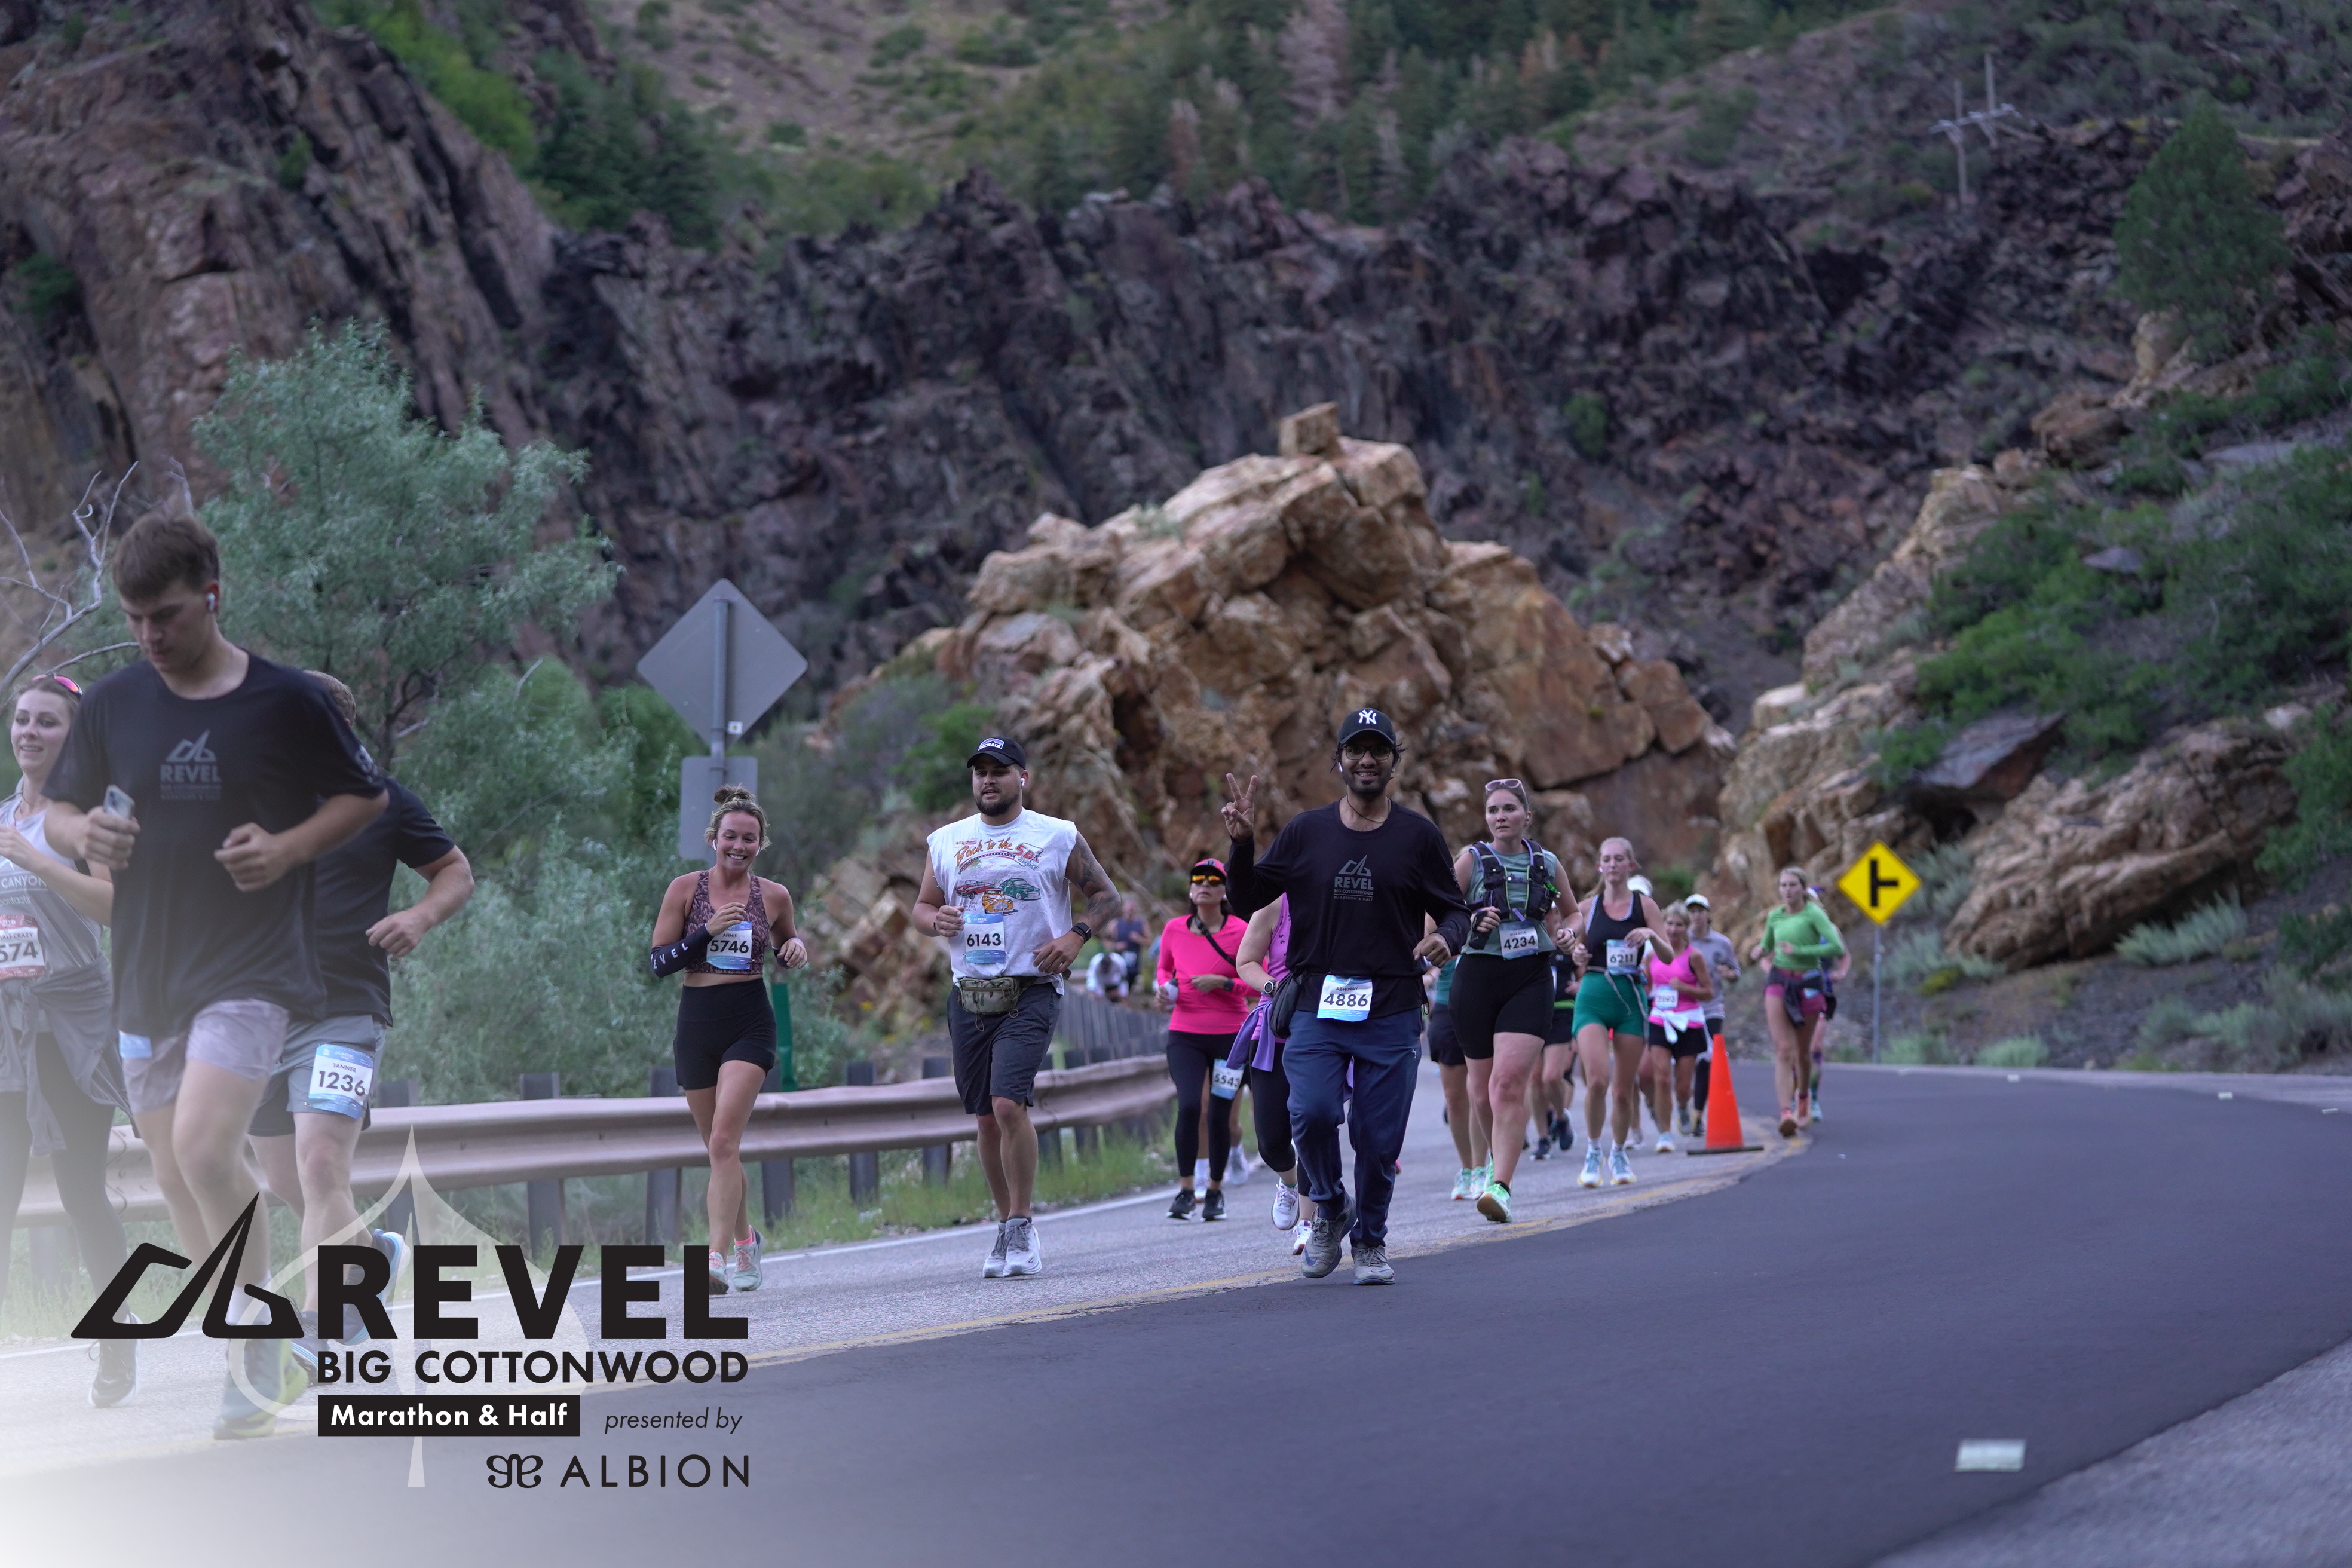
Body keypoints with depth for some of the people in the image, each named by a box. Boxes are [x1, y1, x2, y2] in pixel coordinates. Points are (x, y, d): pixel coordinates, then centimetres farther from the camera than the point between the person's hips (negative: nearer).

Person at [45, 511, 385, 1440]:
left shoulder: (287, 701, -4)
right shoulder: (112, 705, 6)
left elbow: (366, 797, 6)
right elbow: (59, 811, 16)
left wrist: (288, 848, -11)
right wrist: (82, 834, -8)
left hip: (253, 968, -5)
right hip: (146, 972, 5)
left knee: (203, 1146, -23)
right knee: (179, 1183, 6)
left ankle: (262, 1333, -7)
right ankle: (269, 1359, 19)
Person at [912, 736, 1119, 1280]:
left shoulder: (1058, 838, 2)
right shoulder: (945, 842, 12)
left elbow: (1106, 897, 9)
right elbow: (921, 907, 20)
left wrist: (1075, 935, -10)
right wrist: (937, 919, -4)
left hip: (1031, 992, -4)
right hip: (969, 994, 4)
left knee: (1009, 1104, -20)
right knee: (986, 1118, 6)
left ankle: (1022, 1229, -10)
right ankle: (1008, 1231, 19)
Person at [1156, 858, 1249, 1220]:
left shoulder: (1240, 931, -5)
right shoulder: (1174, 930, 3)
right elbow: (1164, 967, 22)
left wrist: (1222, 983, -17)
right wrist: (1165, 987, 0)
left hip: (1229, 1034, -1)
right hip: (1185, 1035, 1)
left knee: (1220, 1115, 2)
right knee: (1189, 1105, -17)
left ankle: (1216, 1190, 20)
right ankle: (1185, 1190, -7)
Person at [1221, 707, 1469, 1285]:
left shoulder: (1418, 836, 7)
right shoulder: (1305, 832, 8)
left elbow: (1454, 910, 12)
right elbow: (1248, 902, 11)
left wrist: (1446, 937, -11)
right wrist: (1242, 843, -5)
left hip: (1392, 1012, 0)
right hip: (1317, 1005, 0)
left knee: (1379, 1135, 0)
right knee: (1311, 1112, -18)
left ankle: (1370, 1239, 23)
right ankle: (1329, 1209, 10)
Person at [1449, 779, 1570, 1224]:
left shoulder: (1547, 864, 9)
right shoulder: (1472, 860, 2)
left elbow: (1563, 916, 24)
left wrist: (1563, 936, 3)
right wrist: (1470, 923, -16)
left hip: (1530, 979, 0)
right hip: (1478, 976, 0)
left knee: (1510, 1080, -16)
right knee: (1483, 1083, 10)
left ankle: (1501, 1187, -21)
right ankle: (1495, 1154, 41)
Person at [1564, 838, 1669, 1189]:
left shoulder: (1644, 905, 4)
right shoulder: (1586, 908, 7)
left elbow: (1668, 956, 0)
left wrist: (1652, 935, -19)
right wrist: (1576, 955, -7)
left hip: (1630, 999, 0)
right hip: (1593, 997, 0)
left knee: (1623, 1090, 5)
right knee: (1598, 1080, -19)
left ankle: (1618, 1154, 27)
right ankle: (1592, 1153, -2)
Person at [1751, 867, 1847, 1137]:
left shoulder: (1814, 914, -7)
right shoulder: (1774, 916, 8)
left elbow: (1837, 947, -18)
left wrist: (1799, 951, -20)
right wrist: (1760, 952, 0)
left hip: (1808, 982, -2)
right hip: (1779, 981, 2)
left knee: (1803, 1051, 10)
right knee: (1783, 1050, -13)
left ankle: (1804, 1097, 40)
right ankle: (1786, 1112, -23)